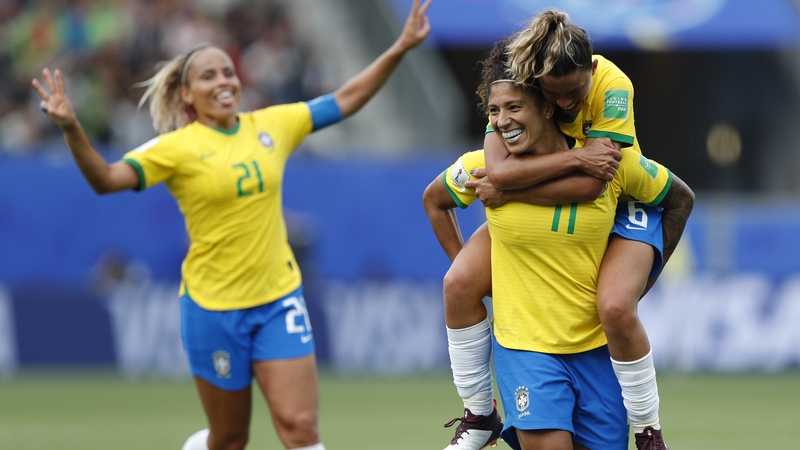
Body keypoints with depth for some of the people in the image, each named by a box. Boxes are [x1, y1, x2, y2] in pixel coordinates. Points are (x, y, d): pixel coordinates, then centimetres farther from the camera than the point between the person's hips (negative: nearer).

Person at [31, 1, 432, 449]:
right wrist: (72, 128, -38)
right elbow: (106, 179, -21)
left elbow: (346, 100, 10)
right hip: (213, 306, -3)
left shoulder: (272, 126, 2)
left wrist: (401, 48, 5)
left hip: (279, 299, 3)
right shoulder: (177, 148, -10)